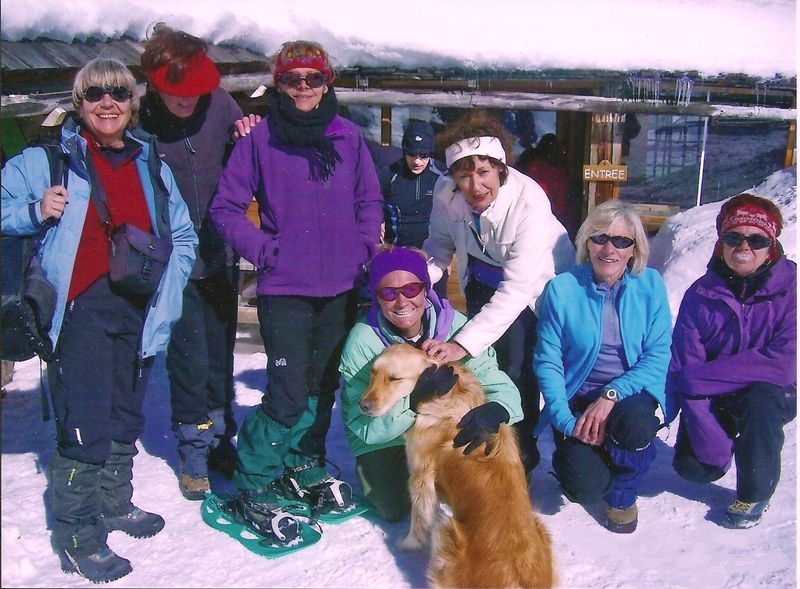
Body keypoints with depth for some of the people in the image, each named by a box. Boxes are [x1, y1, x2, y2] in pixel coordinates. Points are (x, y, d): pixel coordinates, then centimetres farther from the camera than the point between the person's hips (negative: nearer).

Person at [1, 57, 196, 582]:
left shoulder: (151, 164, 13)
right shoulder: (49, 159, 0)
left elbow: (183, 236, 19)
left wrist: (166, 281, 4)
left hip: (138, 314, 5)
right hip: (81, 312, -5)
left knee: (126, 416, 17)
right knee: (84, 425, -6)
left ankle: (115, 503, 36)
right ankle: (77, 534, 8)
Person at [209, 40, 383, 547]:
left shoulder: (348, 135, 5)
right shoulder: (260, 138, -3)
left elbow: (370, 200, 12)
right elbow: (226, 206, 0)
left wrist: (363, 247, 0)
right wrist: (262, 249, -10)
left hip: (341, 287, 4)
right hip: (285, 289, -4)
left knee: (323, 384, 15)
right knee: (289, 395, -8)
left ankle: (306, 465, 35)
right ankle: (255, 483, 13)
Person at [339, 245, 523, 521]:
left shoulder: (454, 325, -21)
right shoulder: (362, 341, -25)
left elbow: (499, 384, -23)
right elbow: (364, 425, -27)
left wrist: (494, 411, -47)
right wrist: (412, 397, -44)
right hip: (382, 438, -2)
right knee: (393, 509, -15)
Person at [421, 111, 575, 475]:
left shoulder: (530, 202, -37)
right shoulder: (445, 191, -22)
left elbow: (517, 289, -40)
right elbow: (440, 244, -3)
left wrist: (463, 344, -48)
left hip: (535, 281, -4)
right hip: (482, 278, 5)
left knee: (517, 369, -13)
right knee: (481, 359, 7)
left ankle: (520, 454, 10)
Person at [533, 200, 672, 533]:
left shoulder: (650, 285, -4)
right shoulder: (562, 289, -8)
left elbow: (658, 355, -7)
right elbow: (547, 361, -7)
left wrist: (611, 395, -22)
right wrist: (566, 421, -18)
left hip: (632, 393, 1)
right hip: (578, 398, -1)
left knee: (634, 422, -35)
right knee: (586, 488, -21)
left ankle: (622, 494, 0)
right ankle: (574, 457, 20)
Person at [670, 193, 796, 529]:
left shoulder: (791, 287, -17)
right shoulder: (700, 294, -12)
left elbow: (785, 363, -26)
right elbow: (684, 370, -16)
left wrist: (701, 378, -26)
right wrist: (713, 447, -25)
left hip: (773, 393, -1)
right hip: (713, 398, 2)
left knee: (759, 399, -34)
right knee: (693, 467, -17)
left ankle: (755, 494, -9)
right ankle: (725, 447, 21)